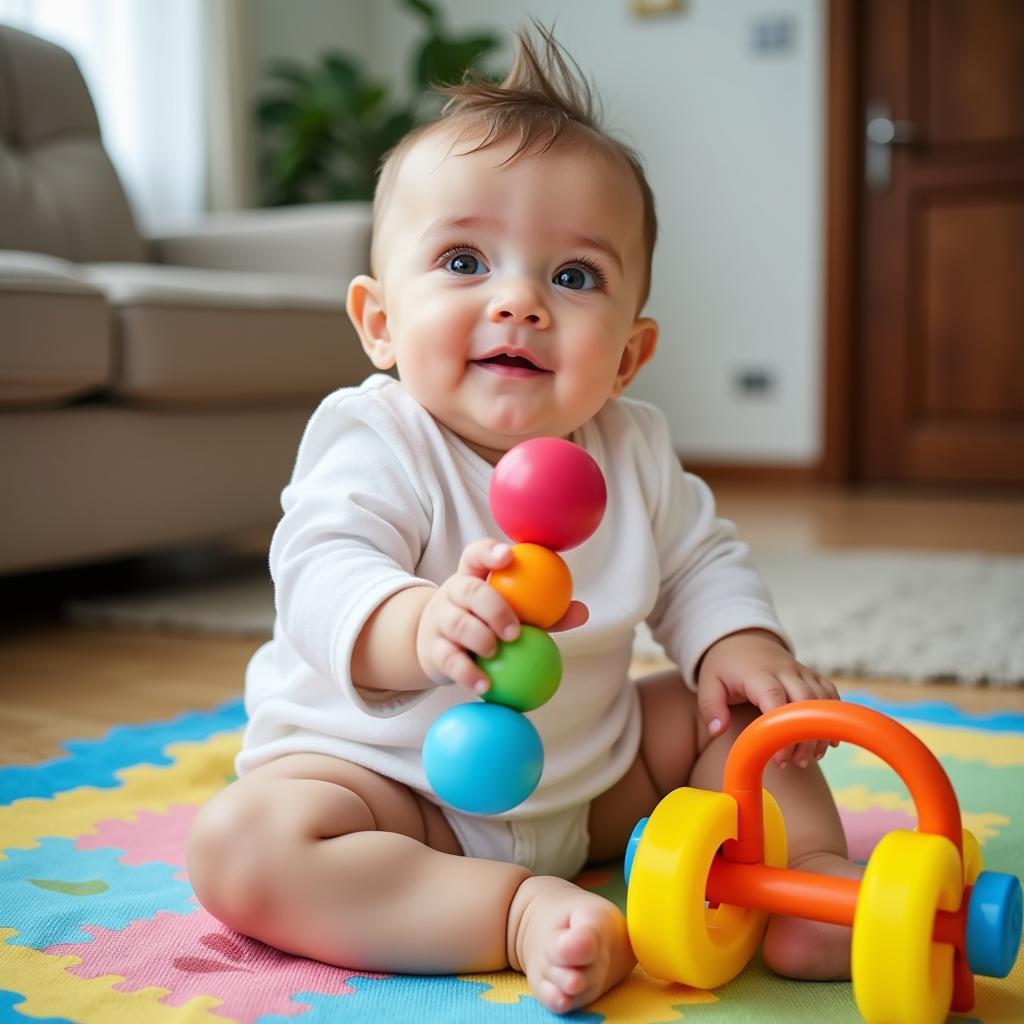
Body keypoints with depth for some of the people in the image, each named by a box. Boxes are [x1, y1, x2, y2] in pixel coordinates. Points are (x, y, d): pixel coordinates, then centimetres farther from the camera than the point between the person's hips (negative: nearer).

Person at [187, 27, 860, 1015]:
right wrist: (420, 623, -54)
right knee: (238, 843, -31)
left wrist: (740, 640, -12)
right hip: (389, 782, -4)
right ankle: (520, 913, -31)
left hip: (588, 779, 5)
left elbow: (699, 562, 10)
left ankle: (808, 870, 0)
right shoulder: (375, 441, -19)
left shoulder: (634, 451, -2)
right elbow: (320, 577, -32)